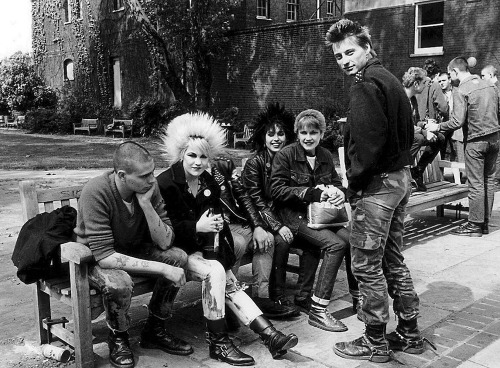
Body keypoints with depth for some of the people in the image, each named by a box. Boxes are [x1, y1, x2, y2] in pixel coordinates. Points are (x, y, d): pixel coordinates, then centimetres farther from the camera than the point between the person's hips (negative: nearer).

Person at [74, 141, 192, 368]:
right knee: (119, 283, -36)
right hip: (95, 259, -5)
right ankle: (118, 339, -2)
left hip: (132, 250, 6)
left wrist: (145, 203, -30)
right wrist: (162, 269, -35)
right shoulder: (96, 193, -31)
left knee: (179, 257, -16)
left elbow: (164, 242, -15)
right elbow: (104, 256, -34)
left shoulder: (149, 187, -15)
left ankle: (155, 331, 3)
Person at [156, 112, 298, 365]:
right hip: (176, 249, -6)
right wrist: (197, 227, -24)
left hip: (204, 246, 6)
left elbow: (217, 215, 15)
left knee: (228, 283, -16)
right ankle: (218, 343, -21)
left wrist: (216, 224, -9)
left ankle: (269, 334, -23)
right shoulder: (165, 183, -11)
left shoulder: (209, 183, 10)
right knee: (215, 271, -29)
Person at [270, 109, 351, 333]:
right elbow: (277, 190, -9)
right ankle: (318, 311, -23)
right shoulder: (285, 155, -3)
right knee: (336, 244, -28)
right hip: (295, 216, -5)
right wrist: (310, 193, -18)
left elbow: (337, 183, 19)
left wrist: (338, 192, -7)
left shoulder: (326, 156, 14)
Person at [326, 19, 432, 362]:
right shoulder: (390, 79, 15)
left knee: (367, 266, 0)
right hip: (401, 178, 10)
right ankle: (409, 333, 27)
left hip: (377, 183, -10)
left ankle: (376, 343, 12)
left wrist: (354, 183, -10)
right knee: (393, 261, 17)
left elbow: (369, 143, -22)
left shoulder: (367, 84, -15)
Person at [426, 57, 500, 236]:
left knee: (476, 184, -1)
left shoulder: (462, 91, -12)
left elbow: (457, 121, -19)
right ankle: (485, 222, 19)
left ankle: (475, 225, 5)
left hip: (476, 141, -7)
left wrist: (438, 127, -6)